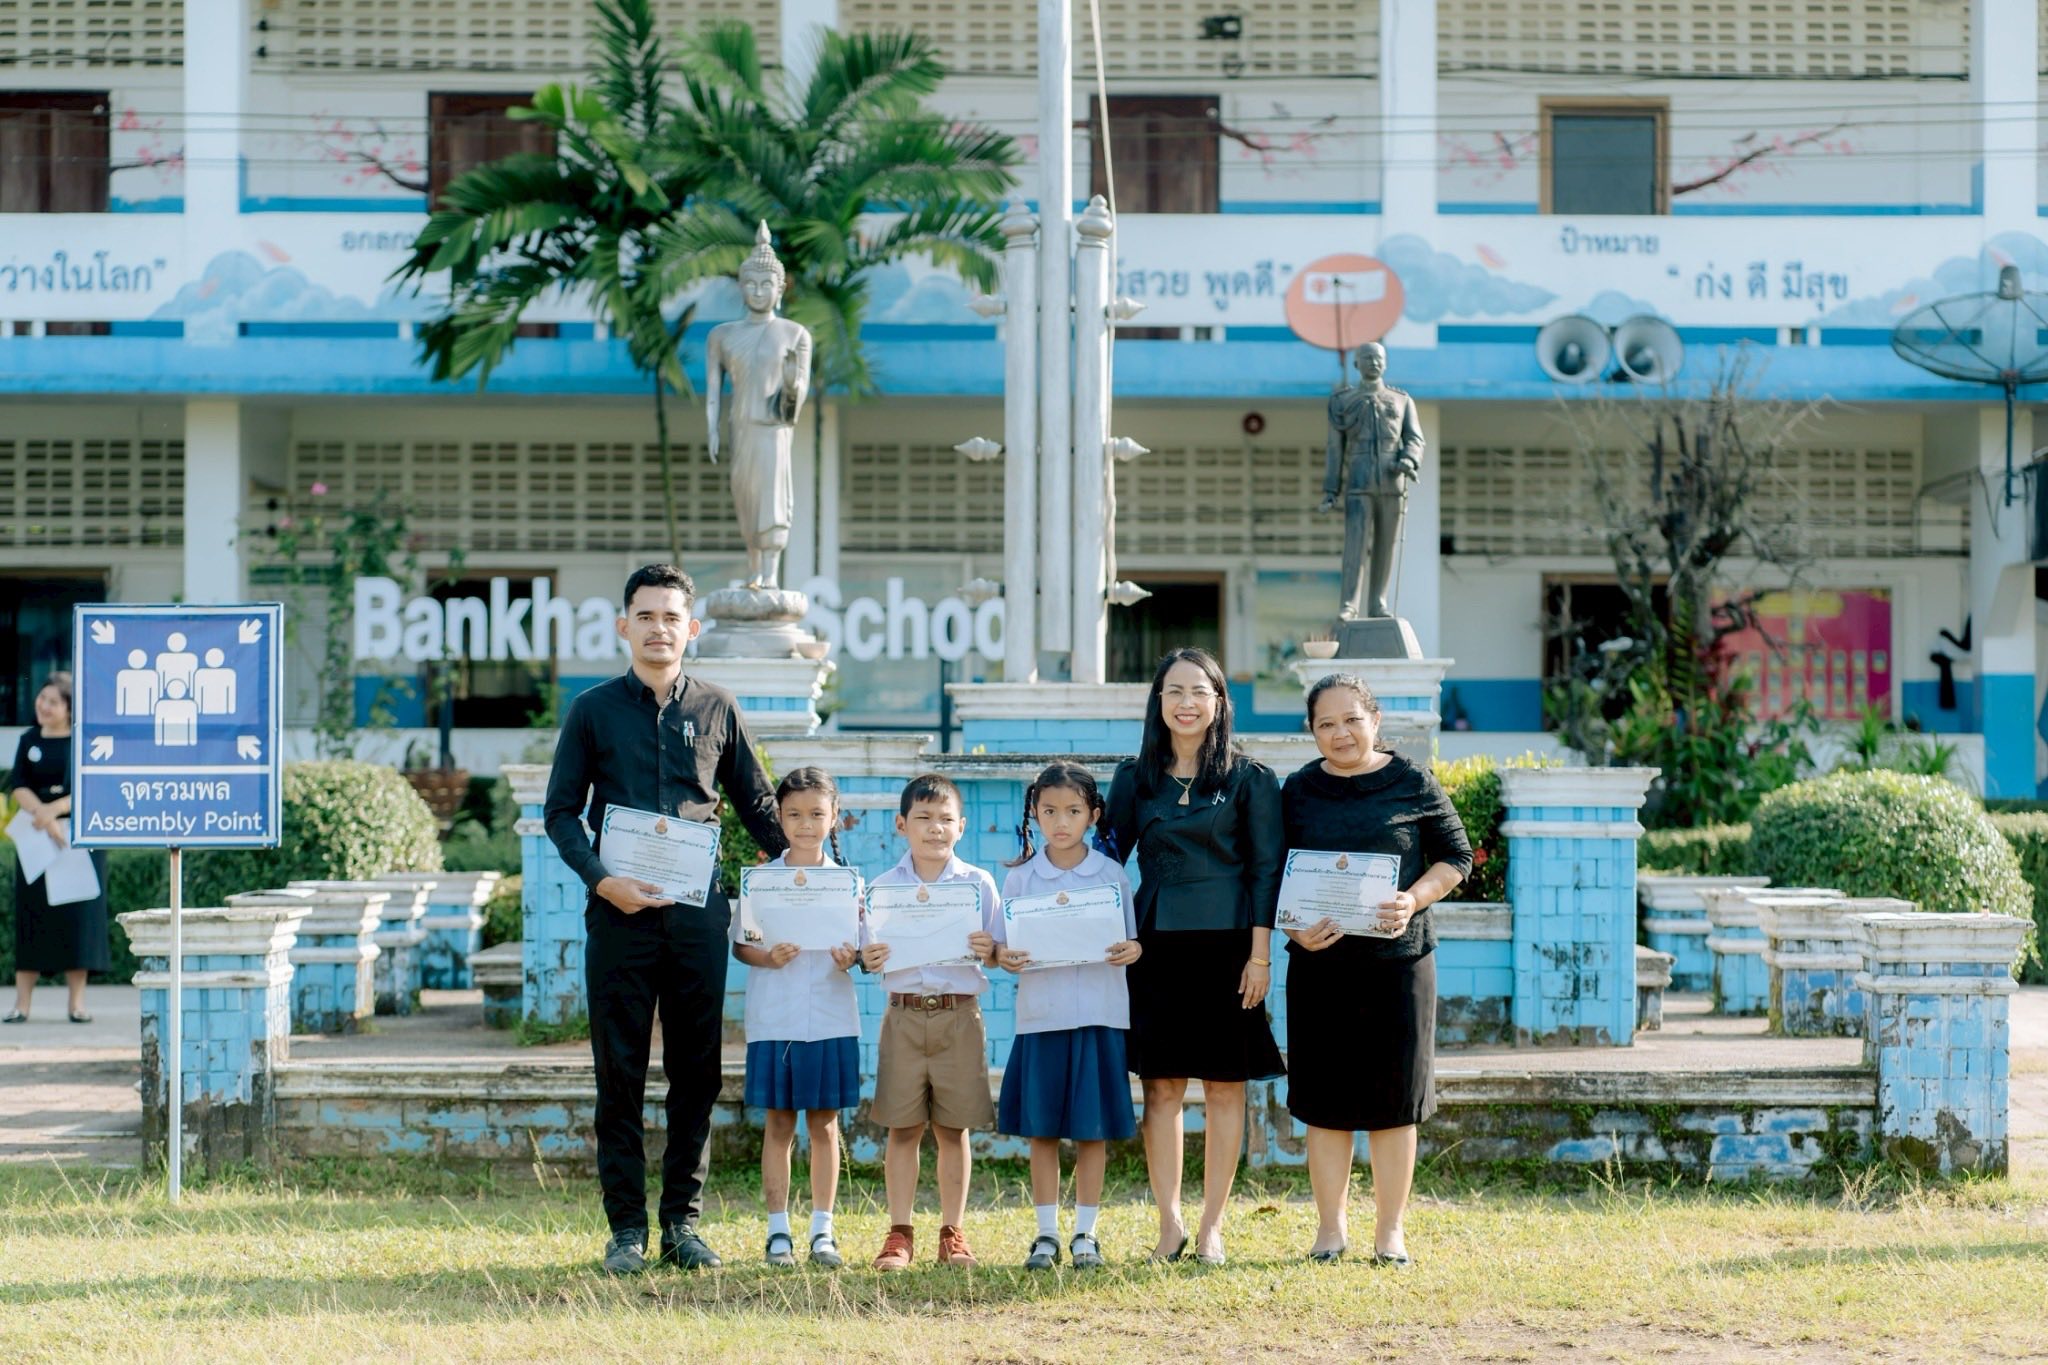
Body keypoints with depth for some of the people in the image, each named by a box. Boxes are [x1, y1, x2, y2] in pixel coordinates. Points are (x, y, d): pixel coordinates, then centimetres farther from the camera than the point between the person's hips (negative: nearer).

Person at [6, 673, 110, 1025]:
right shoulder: (29, 741, 9)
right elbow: (18, 786, 0)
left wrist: (52, 810, -19)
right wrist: (41, 815, -18)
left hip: (79, 837, -2)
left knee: (77, 915, -3)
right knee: (31, 915, 0)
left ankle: (77, 1002, 2)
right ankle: (21, 1003, 1)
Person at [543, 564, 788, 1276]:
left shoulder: (717, 709, 10)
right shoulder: (593, 710, 5)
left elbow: (757, 806, 16)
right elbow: (561, 811, 4)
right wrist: (602, 879, -11)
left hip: (698, 914, 2)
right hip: (620, 914, -1)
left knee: (697, 1071, 4)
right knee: (620, 1073, 1)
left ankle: (683, 1221, 11)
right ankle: (626, 1226, 6)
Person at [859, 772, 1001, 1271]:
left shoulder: (978, 884, 5)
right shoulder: (883, 887, 6)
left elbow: (998, 952, 6)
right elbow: (870, 952, 6)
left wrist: (989, 950, -16)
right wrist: (869, 959, -15)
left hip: (959, 1014, 0)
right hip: (903, 1014, 0)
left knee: (952, 1128, 5)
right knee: (903, 1128, 2)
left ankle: (952, 1233, 13)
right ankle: (899, 1234, 8)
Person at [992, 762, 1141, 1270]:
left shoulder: (1112, 874, 4)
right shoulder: (1020, 877, 4)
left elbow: (1132, 939, 7)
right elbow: (1002, 945, 5)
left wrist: (1131, 951, -14)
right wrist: (1004, 957, -16)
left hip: (1099, 1015, 0)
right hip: (1041, 1015, 0)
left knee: (1093, 1129, 3)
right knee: (1041, 1129, 4)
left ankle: (1085, 1232, 13)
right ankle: (1046, 1233, 13)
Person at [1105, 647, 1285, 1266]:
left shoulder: (1249, 779, 2)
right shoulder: (1135, 777, 8)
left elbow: (1265, 868, -1)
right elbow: (1109, 857, 11)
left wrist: (1259, 954, -7)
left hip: (1226, 943, -2)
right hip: (1156, 943, 2)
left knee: (1225, 1087, 1)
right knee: (1161, 1087, 1)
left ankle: (1212, 1227, 8)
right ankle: (1169, 1223, 7)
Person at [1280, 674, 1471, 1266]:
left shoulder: (1413, 784, 0)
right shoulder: (1298, 791, 5)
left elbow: (1455, 857, 4)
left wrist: (1412, 901, -13)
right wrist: (1294, 929, -10)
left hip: (1399, 958, -1)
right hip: (1319, 965, 1)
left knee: (1394, 1100, 4)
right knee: (1325, 1100, 5)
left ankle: (1390, 1231, 14)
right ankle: (1330, 1229, 15)